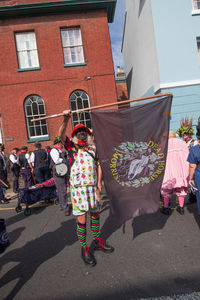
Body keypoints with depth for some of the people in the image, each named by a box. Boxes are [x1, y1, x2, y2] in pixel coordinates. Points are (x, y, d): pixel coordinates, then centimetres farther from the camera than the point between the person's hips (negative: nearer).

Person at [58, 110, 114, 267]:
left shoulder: (93, 148, 12)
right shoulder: (71, 147, 2)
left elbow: (98, 165, 15)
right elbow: (61, 134, -14)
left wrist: (99, 182, 5)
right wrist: (66, 119, -29)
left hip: (92, 187, 4)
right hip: (78, 187, -4)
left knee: (95, 215, 15)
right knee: (81, 219, 0)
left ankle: (97, 241, 35)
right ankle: (84, 249, 15)